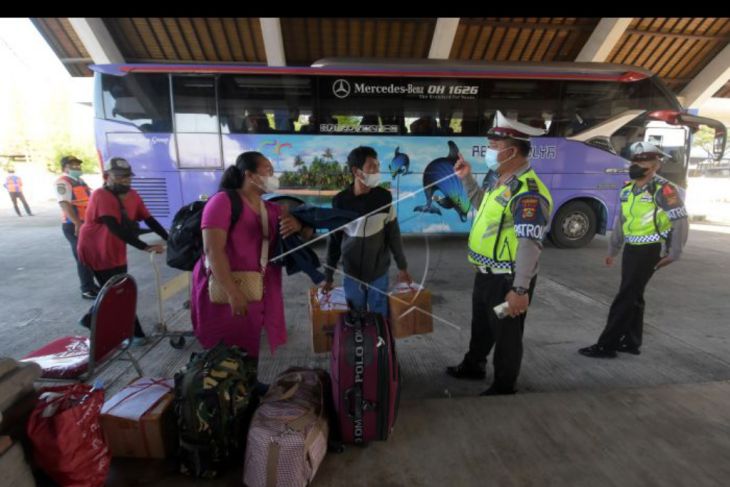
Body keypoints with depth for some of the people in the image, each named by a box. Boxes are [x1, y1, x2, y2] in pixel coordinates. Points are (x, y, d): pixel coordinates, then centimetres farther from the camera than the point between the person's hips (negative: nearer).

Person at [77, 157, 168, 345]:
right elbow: (116, 228, -33)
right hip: (96, 253, -7)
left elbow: (150, 220, -5)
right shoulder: (100, 196, -22)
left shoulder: (132, 195, 0)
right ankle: (133, 333, 7)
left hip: (117, 253, 7)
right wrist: (145, 247, -41)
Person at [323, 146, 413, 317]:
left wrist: (402, 266, 5)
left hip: (379, 273, 0)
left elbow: (393, 234, 0)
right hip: (351, 274, 0)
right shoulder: (340, 201, -10)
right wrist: (328, 276, 3)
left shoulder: (384, 197, -9)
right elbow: (334, 240, -1)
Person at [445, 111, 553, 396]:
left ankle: (503, 388, 32)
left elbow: (530, 244, -29)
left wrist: (520, 289, -30)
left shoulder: (528, 192, -25)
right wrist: (467, 179, 13)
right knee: (480, 324, 26)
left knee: (505, 334, 10)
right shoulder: (496, 177, 5)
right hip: (486, 272, 10)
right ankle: (473, 366, 49)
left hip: (508, 279, -9)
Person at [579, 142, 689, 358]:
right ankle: (632, 342, 27)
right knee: (633, 296, 15)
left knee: (624, 298, -7)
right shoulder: (627, 190, 10)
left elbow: (681, 222, -14)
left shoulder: (663, 189, -14)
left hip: (650, 251, -8)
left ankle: (606, 346, 0)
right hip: (631, 249, 8)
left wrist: (674, 253, -15)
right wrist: (612, 250, 18)